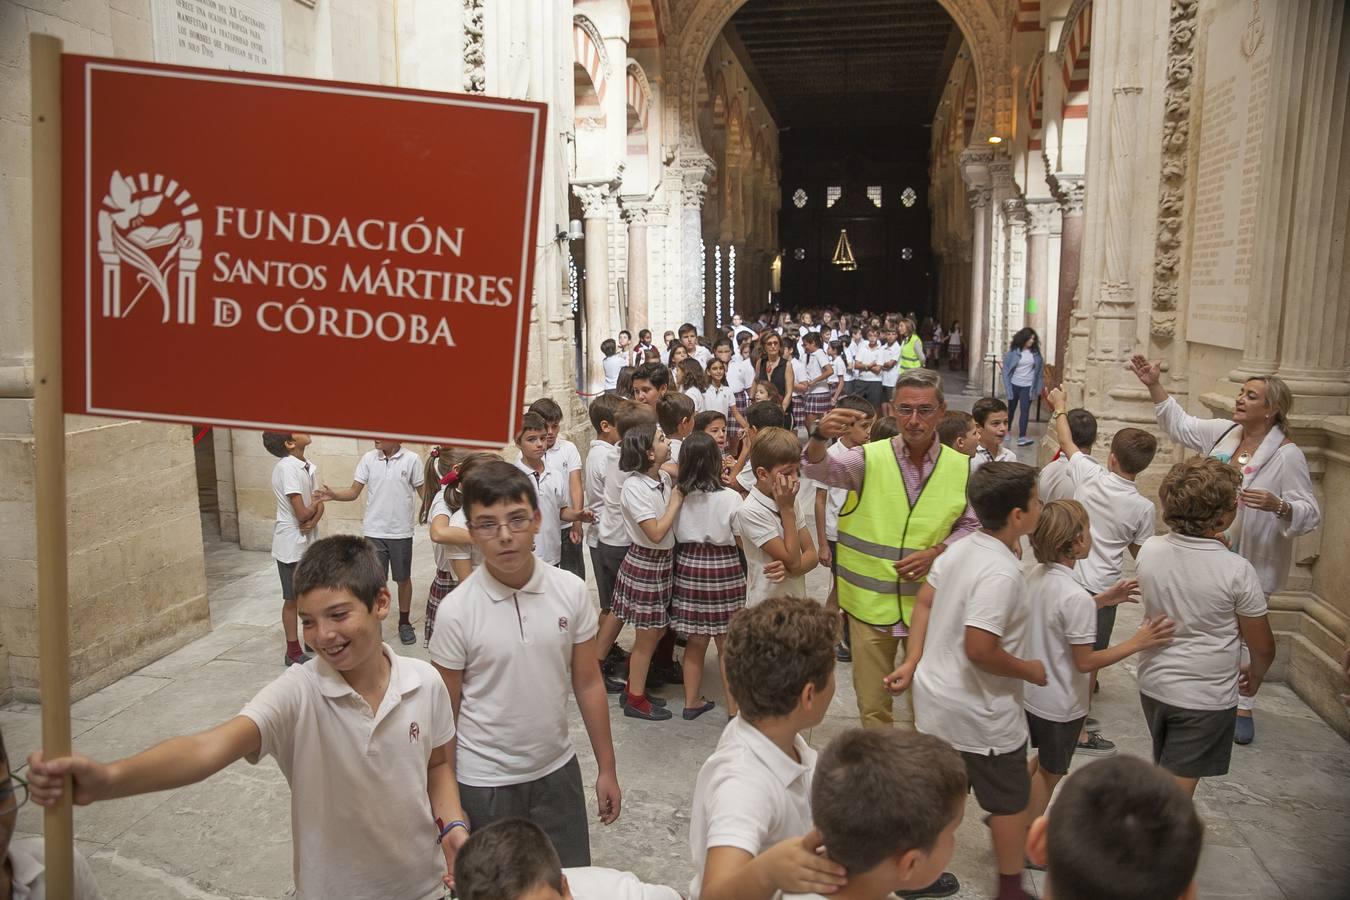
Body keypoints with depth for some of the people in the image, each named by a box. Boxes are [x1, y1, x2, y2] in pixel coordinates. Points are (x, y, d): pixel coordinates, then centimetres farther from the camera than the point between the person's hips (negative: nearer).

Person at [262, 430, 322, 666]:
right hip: (292, 544, -7)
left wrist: (312, 521, -16)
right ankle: (293, 652, 16)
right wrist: (313, 508, -2)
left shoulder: (310, 467, 5)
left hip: (310, 541, 7)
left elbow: (319, 504, 5)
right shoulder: (287, 468, -22)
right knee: (293, 599, 5)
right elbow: (302, 513, -24)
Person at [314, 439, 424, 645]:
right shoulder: (368, 458, -1)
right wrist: (333, 495, -18)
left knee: (403, 578, 12)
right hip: (374, 532, 1)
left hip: (401, 532, -1)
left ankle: (405, 623, 28)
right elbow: (354, 492, 1)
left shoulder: (411, 460, -8)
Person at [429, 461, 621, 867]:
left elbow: (588, 685, 1)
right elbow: (445, 711, -6)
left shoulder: (572, 591, -9)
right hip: (484, 781, -2)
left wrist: (606, 769, 5)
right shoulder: (456, 610, -15)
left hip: (557, 771, 2)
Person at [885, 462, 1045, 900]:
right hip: (979, 714, -8)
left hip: (936, 698, 8)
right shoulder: (1001, 573, -28)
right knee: (1010, 799, 15)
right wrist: (1030, 670, -14)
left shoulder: (960, 548, -1)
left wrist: (913, 661, 9)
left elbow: (924, 602, 6)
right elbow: (980, 649, -30)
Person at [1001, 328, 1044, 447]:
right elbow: (1006, 368, -5)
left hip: (1028, 386, 0)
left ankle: (1022, 437, -9)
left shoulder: (1035, 352, -3)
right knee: (1011, 409, 15)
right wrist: (1006, 386, -8)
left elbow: (1040, 368, 3)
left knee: (1025, 410, -7)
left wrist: (1038, 386, 1)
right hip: (1014, 385, 0)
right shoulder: (1013, 351, -8)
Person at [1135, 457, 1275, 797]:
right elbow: (1263, 647, -8)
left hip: (1152, 685, 5)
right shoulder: (1237, 571, -22)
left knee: (1162, 779, 26)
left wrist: (1213, 545, 11)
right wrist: (1255, 676, 13)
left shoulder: (1149, 550, -10)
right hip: (1205, 699, -5)